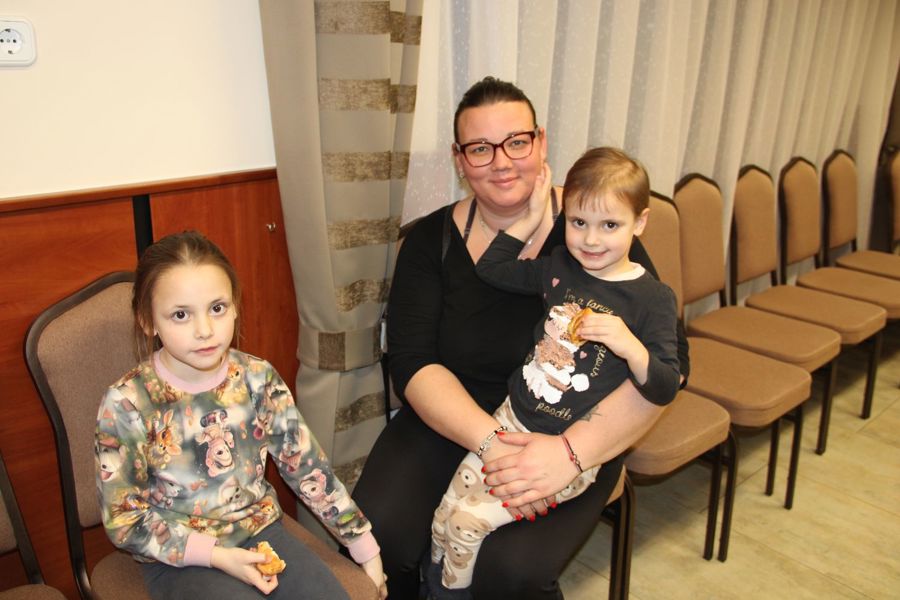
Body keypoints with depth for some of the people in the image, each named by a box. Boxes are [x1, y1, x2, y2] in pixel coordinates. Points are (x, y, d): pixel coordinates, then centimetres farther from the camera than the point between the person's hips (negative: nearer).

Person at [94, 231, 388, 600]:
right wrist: (216, 556, -18)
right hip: (179, 557, -3)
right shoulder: (127, 404, -17)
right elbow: (123, 520, -10)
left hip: (258, 527, 3)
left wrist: (364, 545, 3)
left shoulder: (258, 378, -8)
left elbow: (307, 466, -2)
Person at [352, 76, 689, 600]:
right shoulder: (431, 241, -1)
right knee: (376, 536, -19)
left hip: (574, 437, -2)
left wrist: (572, 450, -25)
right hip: (452, 427, 3)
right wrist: (489, 440, -24)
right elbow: (413, 365, -8)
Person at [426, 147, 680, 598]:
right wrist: (531, 218, 7)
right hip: (512, 420, 5)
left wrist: (628, 345, -31)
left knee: (468, 524, -11)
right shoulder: (559, 266, 4)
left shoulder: (652, 298, -11)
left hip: (573, 453, -5)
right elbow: (489, 269, 15)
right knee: (444, 518, 0)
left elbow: (664, 390, -12)